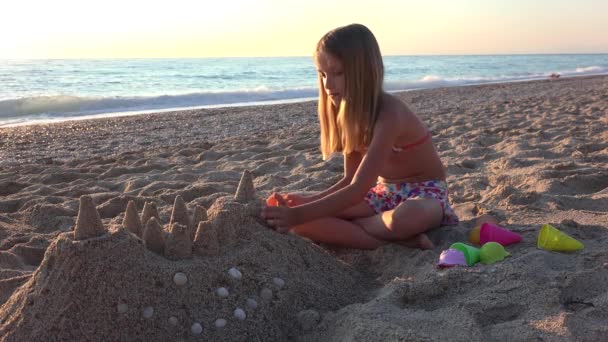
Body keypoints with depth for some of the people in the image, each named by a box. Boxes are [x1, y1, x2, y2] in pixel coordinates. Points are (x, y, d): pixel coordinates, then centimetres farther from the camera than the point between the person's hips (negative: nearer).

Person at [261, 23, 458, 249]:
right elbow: (351, 180, 1)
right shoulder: (348, 111, -3)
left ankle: (347, 228, -15)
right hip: (386, 193, 7)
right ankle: (401, 239, -18)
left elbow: (359, 189, -34)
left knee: (407, 217, -45)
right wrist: (304, 203, -13)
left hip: (426, 194, -6)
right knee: (304, 219, -14)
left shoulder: (389, 114, -28)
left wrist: (298, 215, -41)